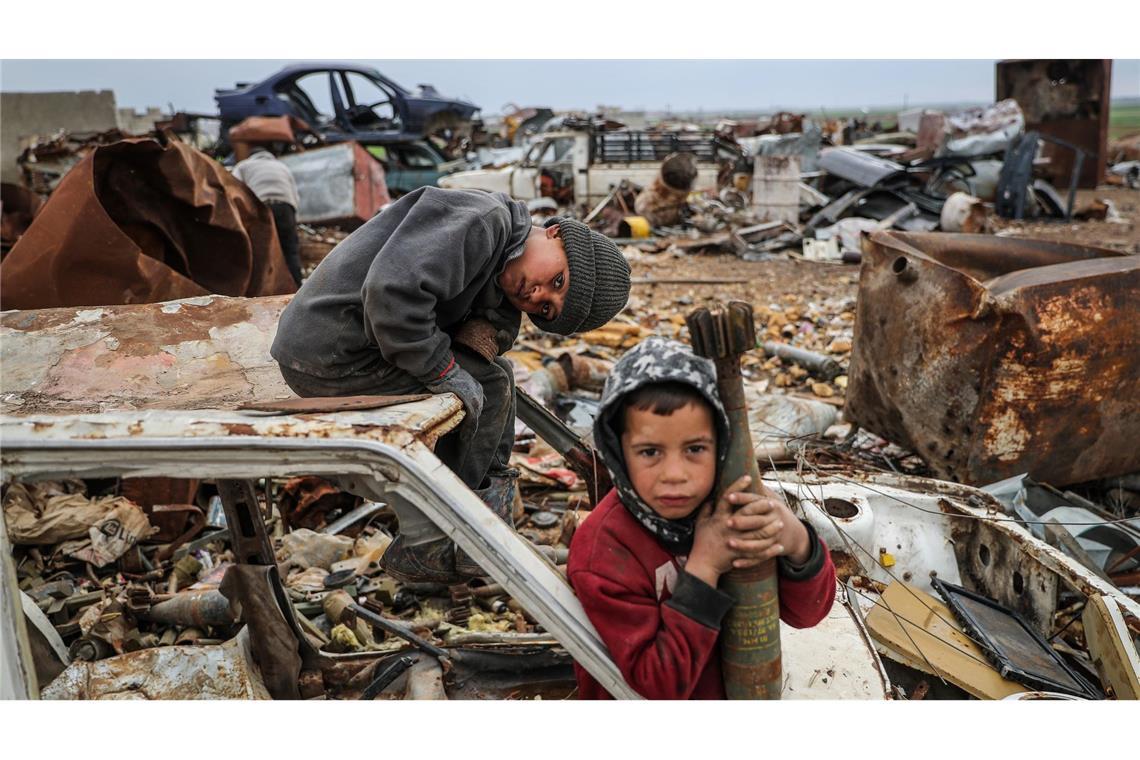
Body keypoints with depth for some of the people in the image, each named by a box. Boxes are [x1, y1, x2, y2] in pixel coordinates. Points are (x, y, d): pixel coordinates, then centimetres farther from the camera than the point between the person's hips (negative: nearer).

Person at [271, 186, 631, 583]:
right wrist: (443, 370, -23)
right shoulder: (483, 219, -21)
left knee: (496, 372, 13)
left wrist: (491, 327, -16)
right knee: (489, 386, -9)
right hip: (331, 355, -10)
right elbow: (393, 287, -32)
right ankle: (422, 547, -1)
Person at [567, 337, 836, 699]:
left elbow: (806, 613, -7)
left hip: (735, 686, 4)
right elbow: (658, 684, -21)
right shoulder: (603, 552, -22)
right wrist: (703, 568, -29)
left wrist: (797, 543, -26)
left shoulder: (733, 498, -11)